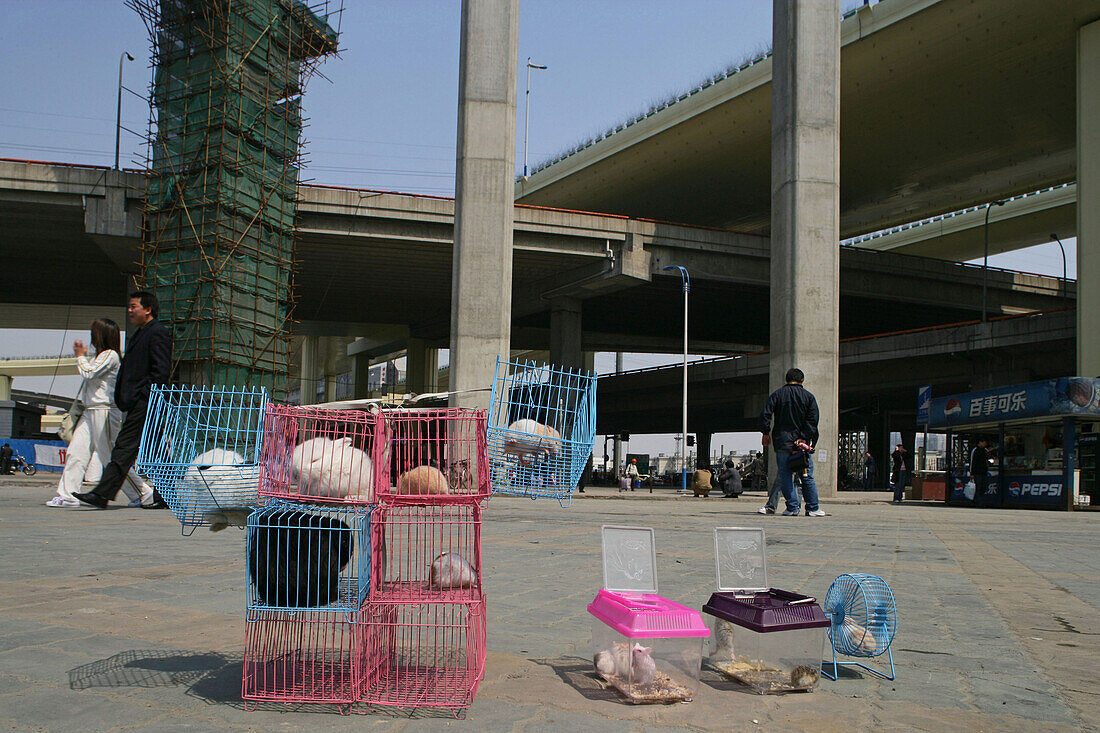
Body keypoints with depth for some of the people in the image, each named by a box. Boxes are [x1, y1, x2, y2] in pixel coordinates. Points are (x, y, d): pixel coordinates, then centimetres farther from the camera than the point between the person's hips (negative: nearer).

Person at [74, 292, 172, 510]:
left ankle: (102, 494, -5)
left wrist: (142, 395, -17)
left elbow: (161, 371, -17)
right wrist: (126, 397, 16)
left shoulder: (157, 332, -9)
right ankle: (163, 497, 11)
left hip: (145, 402, -10)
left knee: (125, 446, -8)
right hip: (139, 403, 10)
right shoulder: (141, 333, 22)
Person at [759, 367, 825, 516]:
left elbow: (765, 414, -2)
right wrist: (805, 437, -6)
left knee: (785, 476, 2)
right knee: (807, 477, 7)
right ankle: (812, 508, 8)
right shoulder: (808, 396, 5)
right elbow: (813, 419, -3)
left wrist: (765, 433, 5)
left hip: (782, 442, 0)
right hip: (802, 442, 0)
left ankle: (792, 508, -2)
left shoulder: (776, 395, 5)